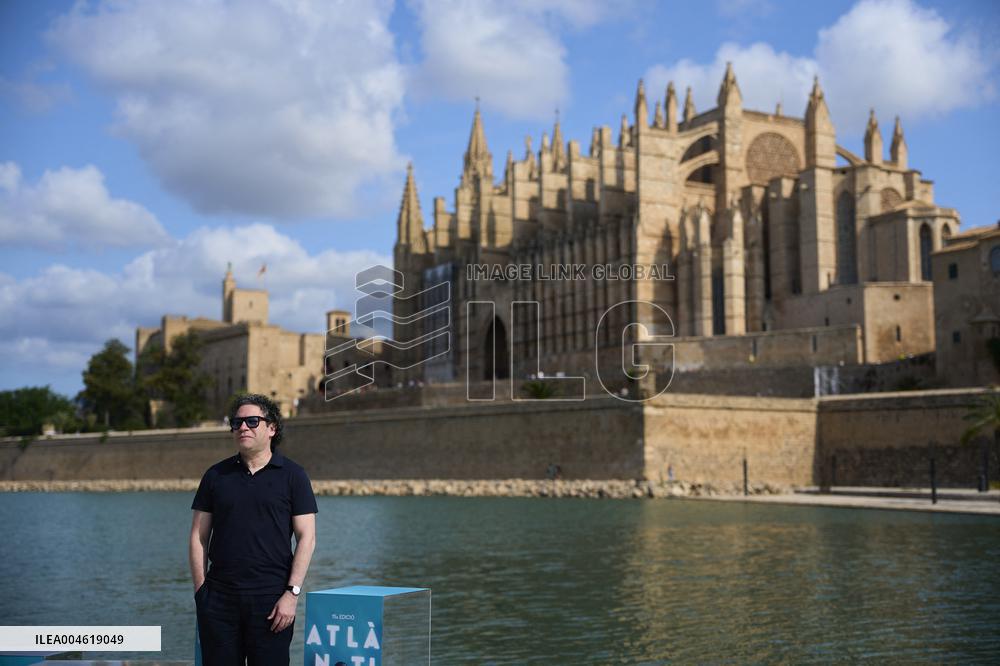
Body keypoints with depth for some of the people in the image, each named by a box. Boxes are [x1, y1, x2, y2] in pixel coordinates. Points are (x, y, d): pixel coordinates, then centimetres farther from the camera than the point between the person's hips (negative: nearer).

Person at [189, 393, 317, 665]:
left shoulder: (292, 475, 2)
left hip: (271, 597, -2)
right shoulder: (216, 475, 9)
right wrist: (201, 590, 1)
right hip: (219, 598, 2)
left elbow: (306, 537, -2)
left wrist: (292, 593, -9)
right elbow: (199, 537, 10)